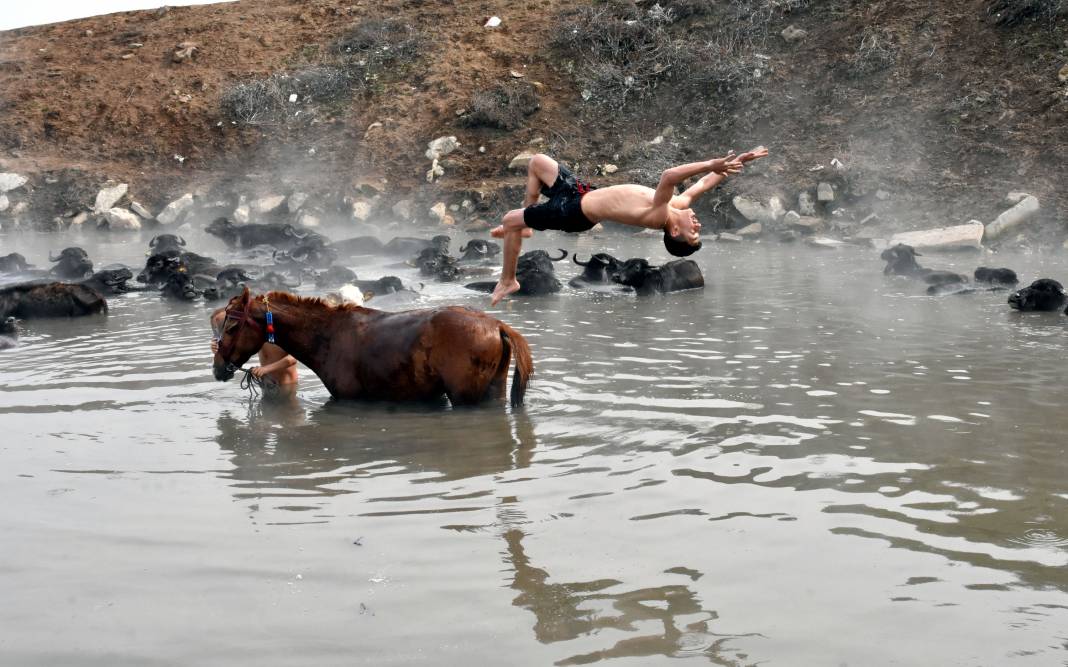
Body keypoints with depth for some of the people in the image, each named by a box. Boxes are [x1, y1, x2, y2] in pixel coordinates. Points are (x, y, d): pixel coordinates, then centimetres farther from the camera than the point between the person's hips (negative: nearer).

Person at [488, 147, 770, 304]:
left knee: (510, 220, 1)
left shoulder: (661, 215, -35)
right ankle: (524, 224, 34)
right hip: (584, 193, 8)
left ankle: (507, 281, 22)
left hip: (575, 211, -8)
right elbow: (706, 182, -3)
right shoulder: (678, 204, -14)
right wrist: (738, 161, -6)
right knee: (537, 161, 21)